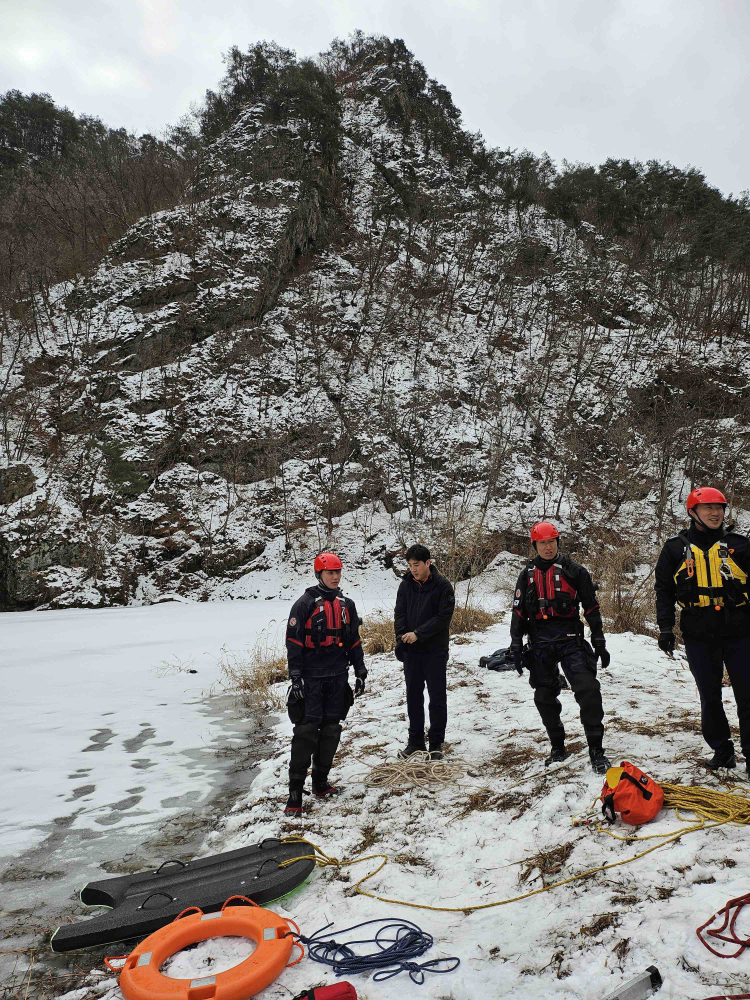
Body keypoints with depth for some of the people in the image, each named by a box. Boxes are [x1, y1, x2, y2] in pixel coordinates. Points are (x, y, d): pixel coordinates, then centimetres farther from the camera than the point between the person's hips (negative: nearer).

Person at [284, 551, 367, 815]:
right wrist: (295, 676, -13)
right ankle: (295, 790, 1)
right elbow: (293, 642, -8)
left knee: (331, 730, 9)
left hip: (338, 678, 5)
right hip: (311, 678, -5)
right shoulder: (305, 603, -7)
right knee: (307, 730, -7)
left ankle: (320, 782, 23)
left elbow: (354, 642, 16)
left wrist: (360, 672, 11)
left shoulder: (346, 605, 10)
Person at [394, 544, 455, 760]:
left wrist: (418, 634, -20)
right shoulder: (406, 585, 4)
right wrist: (402, 637, -12)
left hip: (435, 650, -4)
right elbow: (399, 613, 5)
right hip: (411, 650, 4)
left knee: (437, 697, 4)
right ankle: (415, 741, 24)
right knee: (413, 696, 11)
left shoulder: (442, 586, -9)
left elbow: (443, 617, -15)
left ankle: (436, 743, 16)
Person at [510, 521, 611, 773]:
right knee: (544, 698, 9)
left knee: (588, 690, -16)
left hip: (570, 639, -3)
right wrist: (516, 648, 5)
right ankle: (558, 748, 26)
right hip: (540, 643, 3)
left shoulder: (574, 571, 2)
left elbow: (592, 608, 5)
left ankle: (596, 751, -6)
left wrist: (600, 644, 3)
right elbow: (518, 613, 10)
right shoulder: (527, 575, 9)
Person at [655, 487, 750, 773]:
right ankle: (721, 751, 24)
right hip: (699, 638, 0)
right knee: (710, 697, 9)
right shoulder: (676, 547, 5)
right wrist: (665, 629, 2)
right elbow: (663, 590, 8)